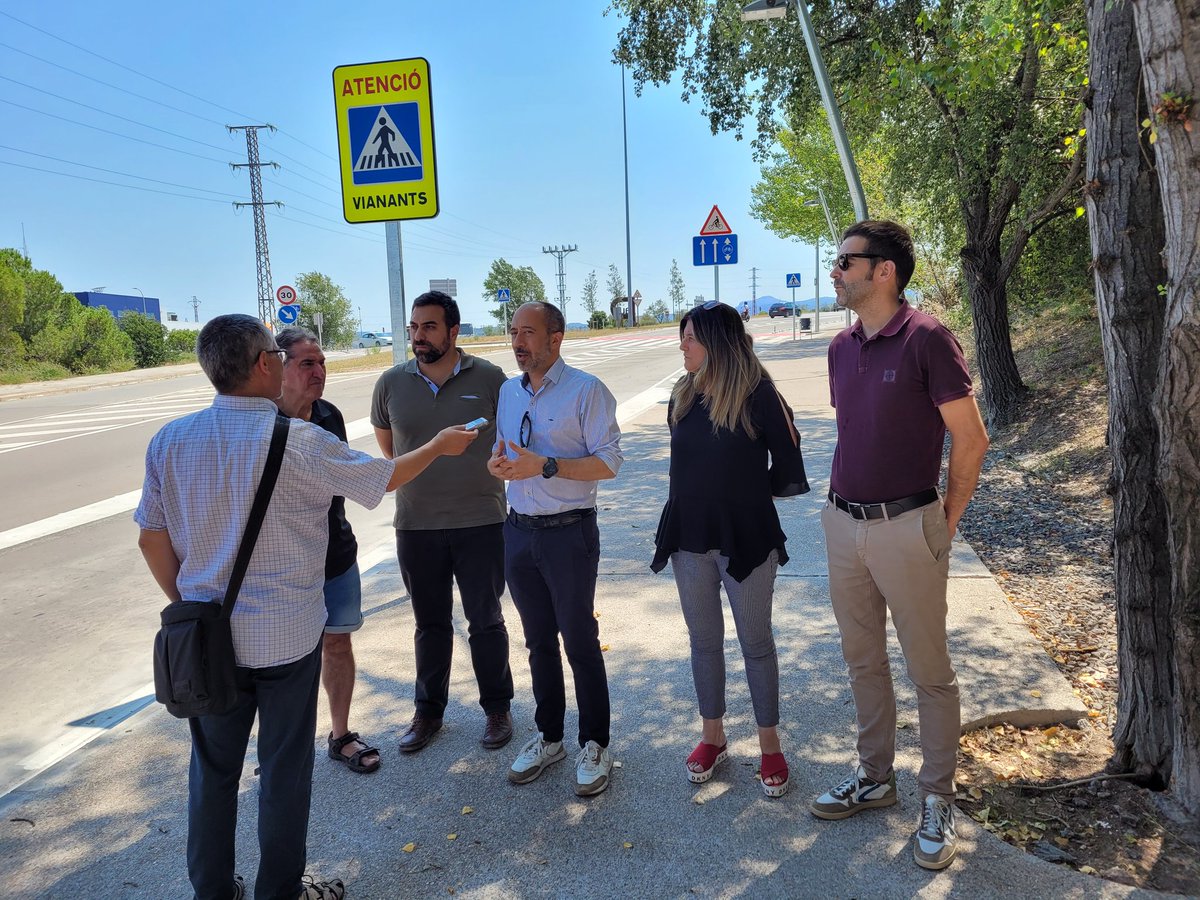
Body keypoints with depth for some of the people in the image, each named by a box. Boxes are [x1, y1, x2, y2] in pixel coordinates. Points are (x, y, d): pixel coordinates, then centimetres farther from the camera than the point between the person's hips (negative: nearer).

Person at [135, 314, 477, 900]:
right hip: (285, 636, -4)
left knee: (213, 768, 19)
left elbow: (151, 537, 3)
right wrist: (440, 445, 13)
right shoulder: (301, 442, -18)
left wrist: (186, 605, 17)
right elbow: (385, 478, -4)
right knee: (284, 771, 13)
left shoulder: (170, 440, -6)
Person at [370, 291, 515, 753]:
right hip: (415, 525, 2)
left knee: (486, 621, 10)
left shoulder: (488, 378, -7)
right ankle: (428, 711, 31)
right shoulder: (392, 383, 0)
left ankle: (497, 708, 27)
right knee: (430, 624, 16)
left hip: (480, 522, -2)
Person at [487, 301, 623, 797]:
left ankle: (594, 745, 20)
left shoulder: (586, 390, -10)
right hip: (519, 531, 6)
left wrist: (545, 466, -24)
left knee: (580, 641, 4)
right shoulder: (508, 392, 11)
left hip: (568, 533, -6)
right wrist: (497, 463, -6)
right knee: (538, 641, 17)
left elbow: (608, 462, -15)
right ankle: (548, 737, 33)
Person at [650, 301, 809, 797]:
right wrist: (713, 496, 6)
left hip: (746, 541, -5)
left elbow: (789, 474, -7)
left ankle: (770, 745, 24)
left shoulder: (758, 396, -13)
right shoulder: (682, 397, 4)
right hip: (690, 539, 5)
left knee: (755, 643, 8)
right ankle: (712, 737, 32)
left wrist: (747, 494, 4)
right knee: (704, 641, 15)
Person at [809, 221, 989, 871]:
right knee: (862, 660, 17)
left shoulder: (926, 339, -13)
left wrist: (944, 523, -6)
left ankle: (937, 801, 21)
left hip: (905, 528, -7)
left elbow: (971, 439, -10)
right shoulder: (842, 348, 9)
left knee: (929, 670, 6)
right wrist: (836, 501, 12)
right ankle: (874, 776, 34)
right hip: (844, 526, 7)